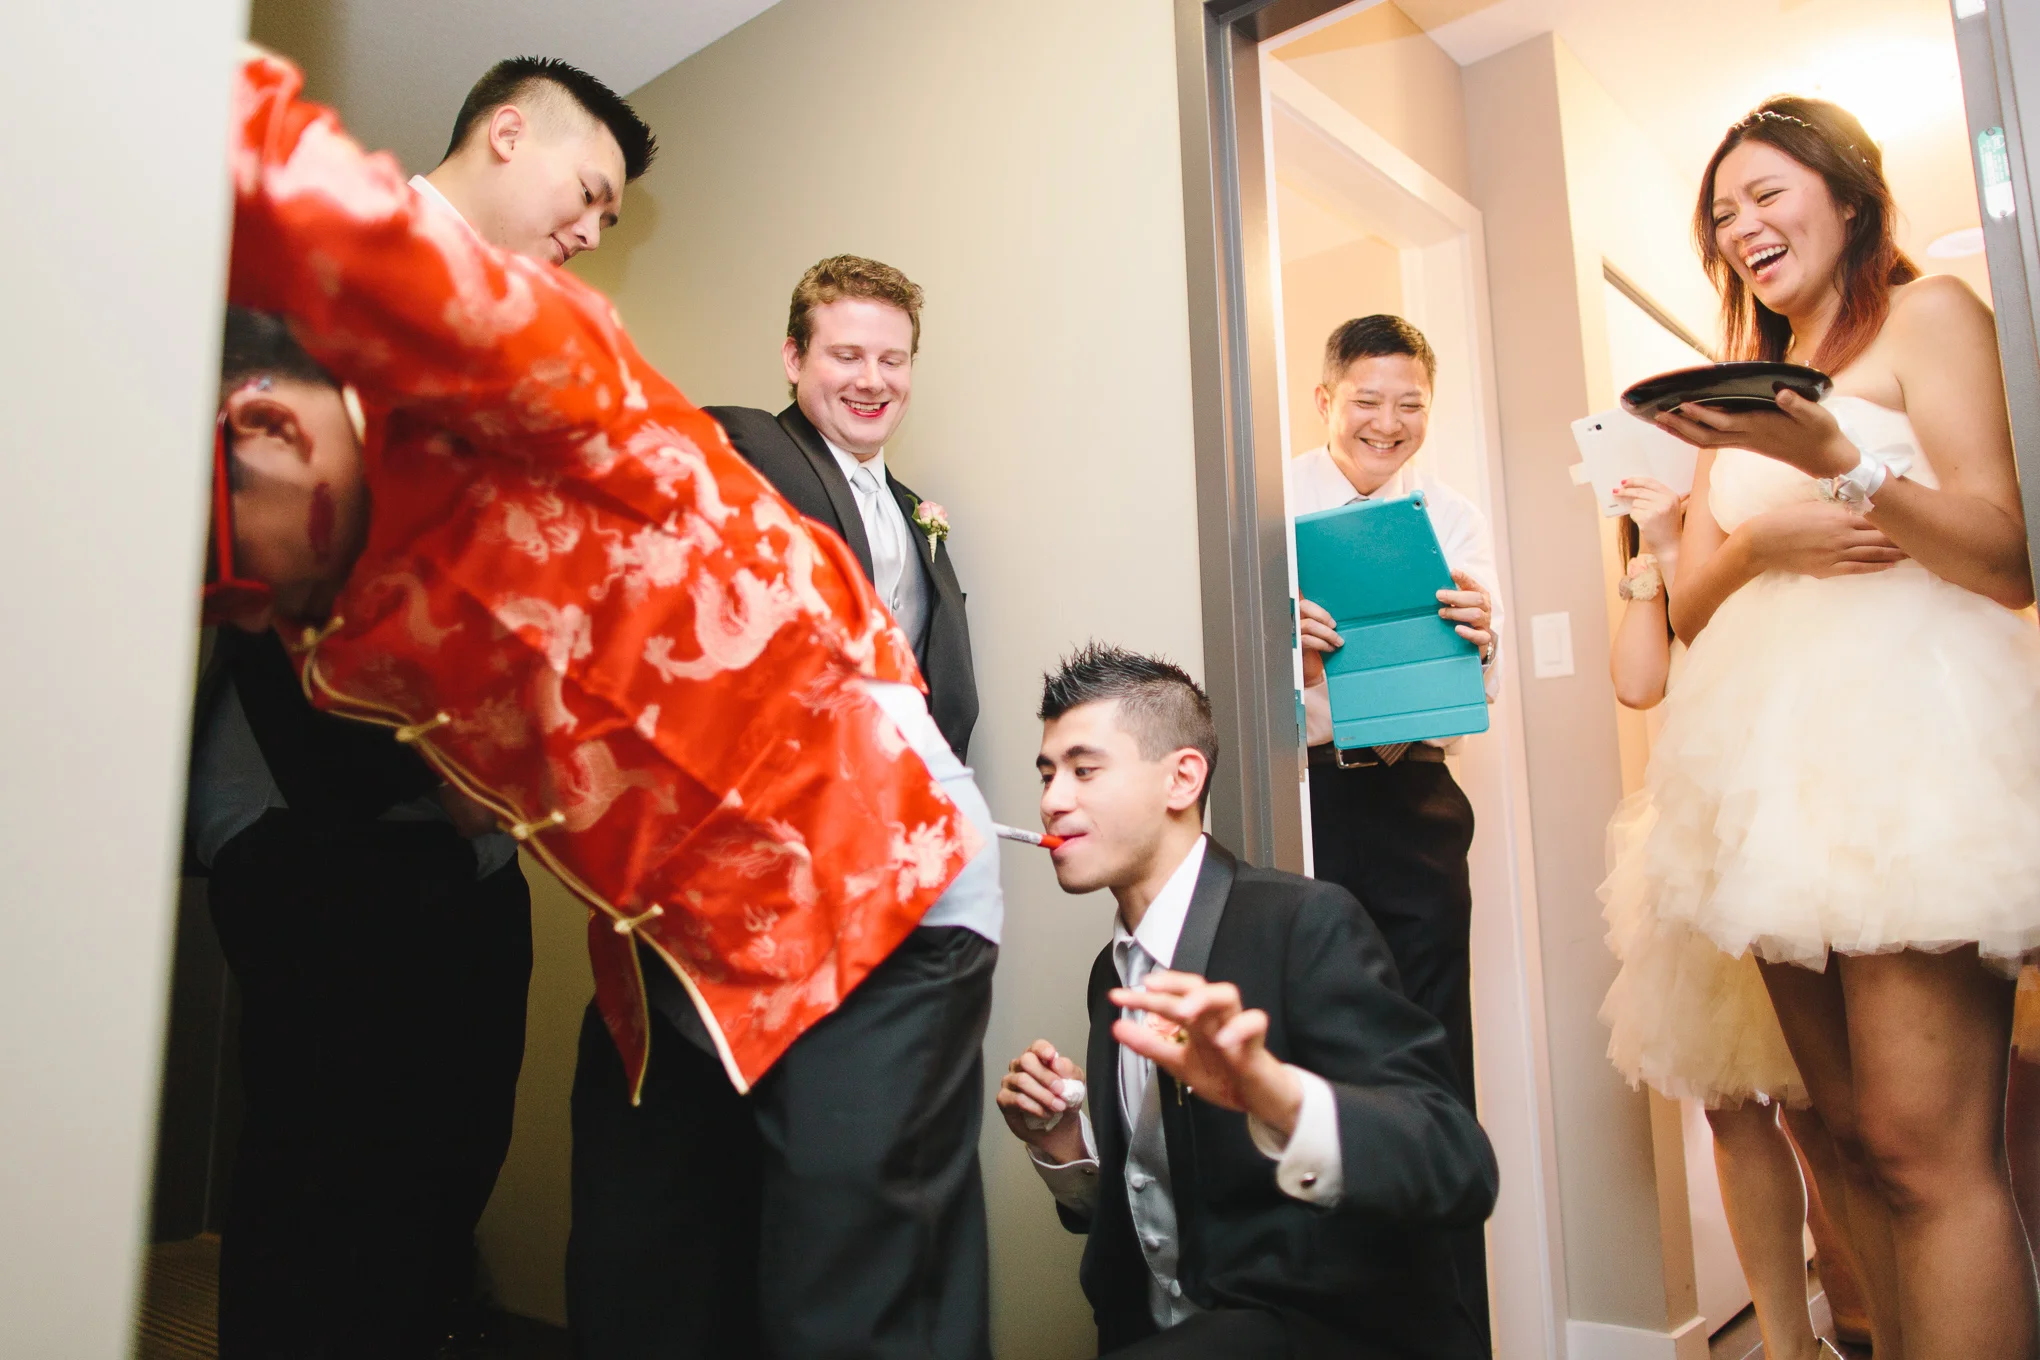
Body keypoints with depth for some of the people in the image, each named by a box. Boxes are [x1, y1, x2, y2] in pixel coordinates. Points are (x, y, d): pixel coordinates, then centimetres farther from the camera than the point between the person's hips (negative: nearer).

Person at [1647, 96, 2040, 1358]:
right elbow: (1689, 608, 18)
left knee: (1927, 1150, -11)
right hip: (1779, 756, 6)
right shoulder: (1748, 390, 24)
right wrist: (1765, 542, -3)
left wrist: (1839, 459, -19)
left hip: (1908, 729, -6)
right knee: (1858, 1140, 6)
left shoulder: (1929, 314, 7)